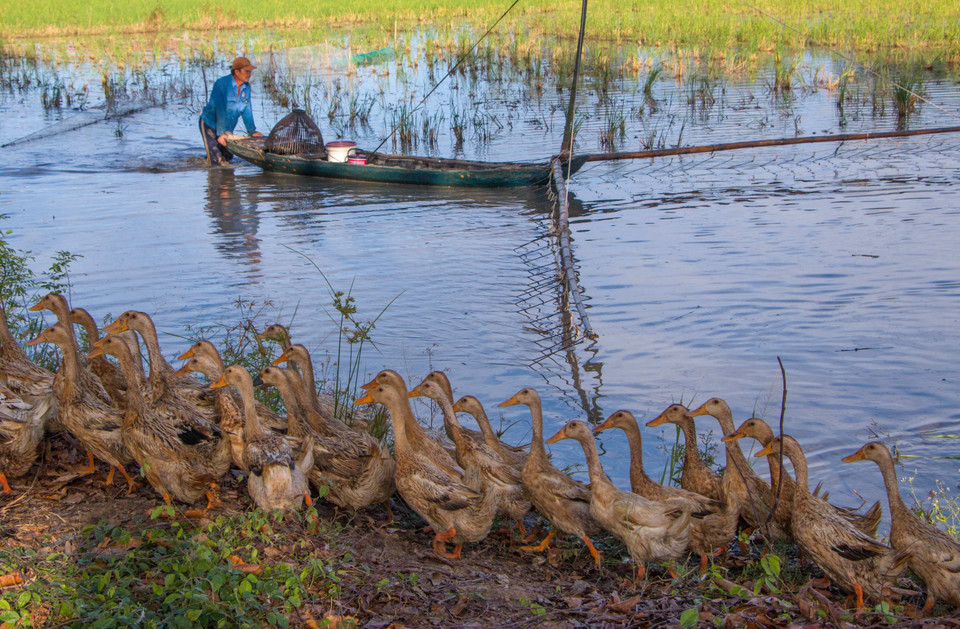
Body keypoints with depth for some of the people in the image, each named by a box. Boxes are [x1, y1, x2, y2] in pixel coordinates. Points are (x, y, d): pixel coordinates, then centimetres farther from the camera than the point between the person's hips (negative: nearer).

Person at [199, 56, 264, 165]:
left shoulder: (246, 87, -3)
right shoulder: (221, 84, -23)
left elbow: (247, 110, 2)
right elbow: (220, 109, -26)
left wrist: (252, 131, -2)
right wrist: (220, 133, -29)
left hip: (227, 128, 7)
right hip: (209, 124, -7)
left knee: (227, 158, 9)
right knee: (216, 161, -13)